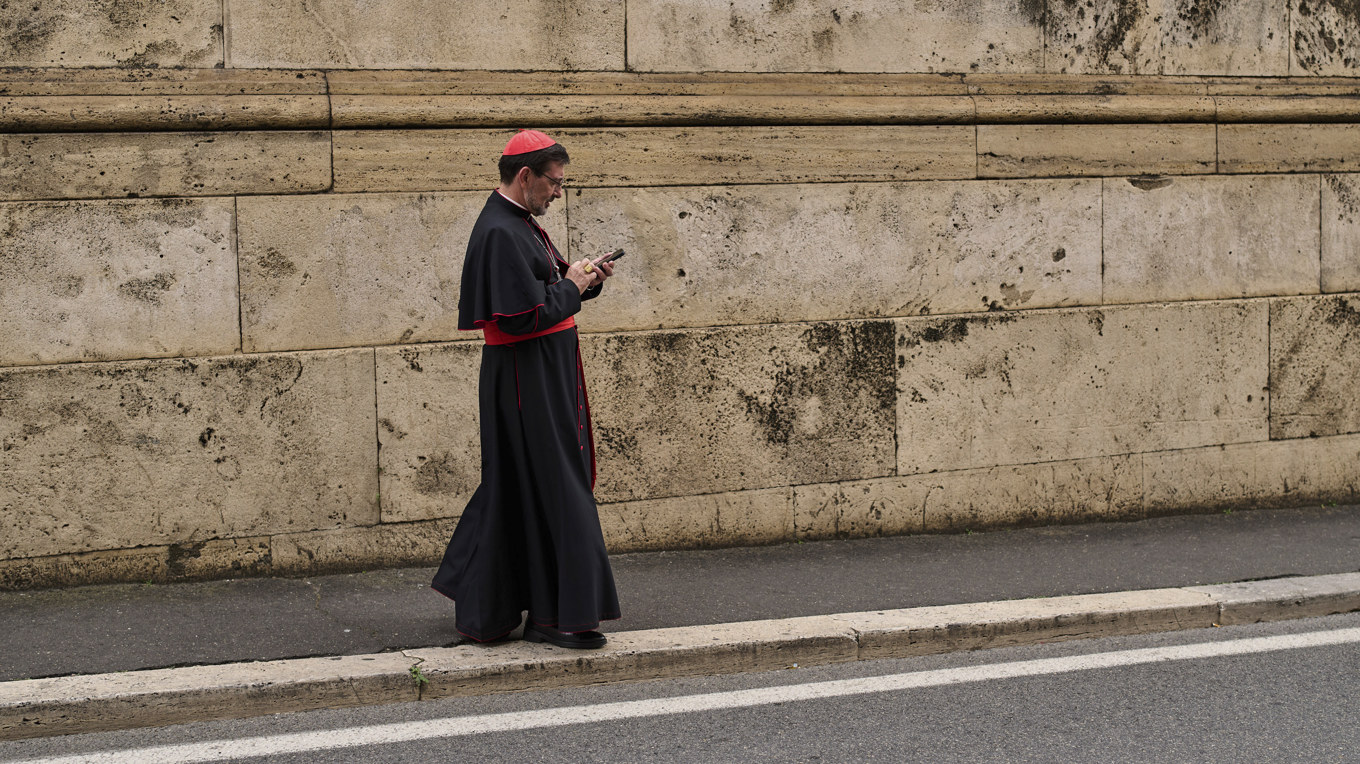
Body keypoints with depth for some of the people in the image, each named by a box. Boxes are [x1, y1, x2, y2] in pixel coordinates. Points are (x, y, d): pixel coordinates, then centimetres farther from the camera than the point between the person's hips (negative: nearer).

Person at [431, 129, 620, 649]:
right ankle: (553, 616, 3)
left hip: (546, 379, 11)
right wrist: (571, 286, -12)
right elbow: (525, 316, -25)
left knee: (515, 486, 16)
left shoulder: (520, 224, 13)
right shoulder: (501, 233, -20)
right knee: (551, 489, -5)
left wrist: (583, 281, 6)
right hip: (527, 385, -11)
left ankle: (479, 603, 26)